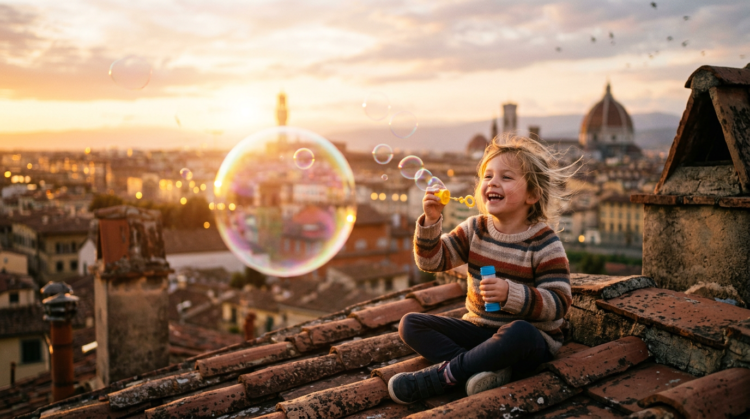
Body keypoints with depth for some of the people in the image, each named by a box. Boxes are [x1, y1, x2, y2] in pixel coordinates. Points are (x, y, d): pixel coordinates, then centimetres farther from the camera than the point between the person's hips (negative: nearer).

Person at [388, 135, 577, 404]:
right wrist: (431, 221, -16)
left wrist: (512, 294, -30)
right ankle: (489, 368, -27)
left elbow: (559, 302, -15)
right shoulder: (475, 229, 4)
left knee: (518, 332, -41)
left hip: (530, 340, -5)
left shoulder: (545, 244, -10)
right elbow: (431, 261, 0)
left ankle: (441, 374, -25)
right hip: (478, 329, 5)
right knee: (410, 324, -9)